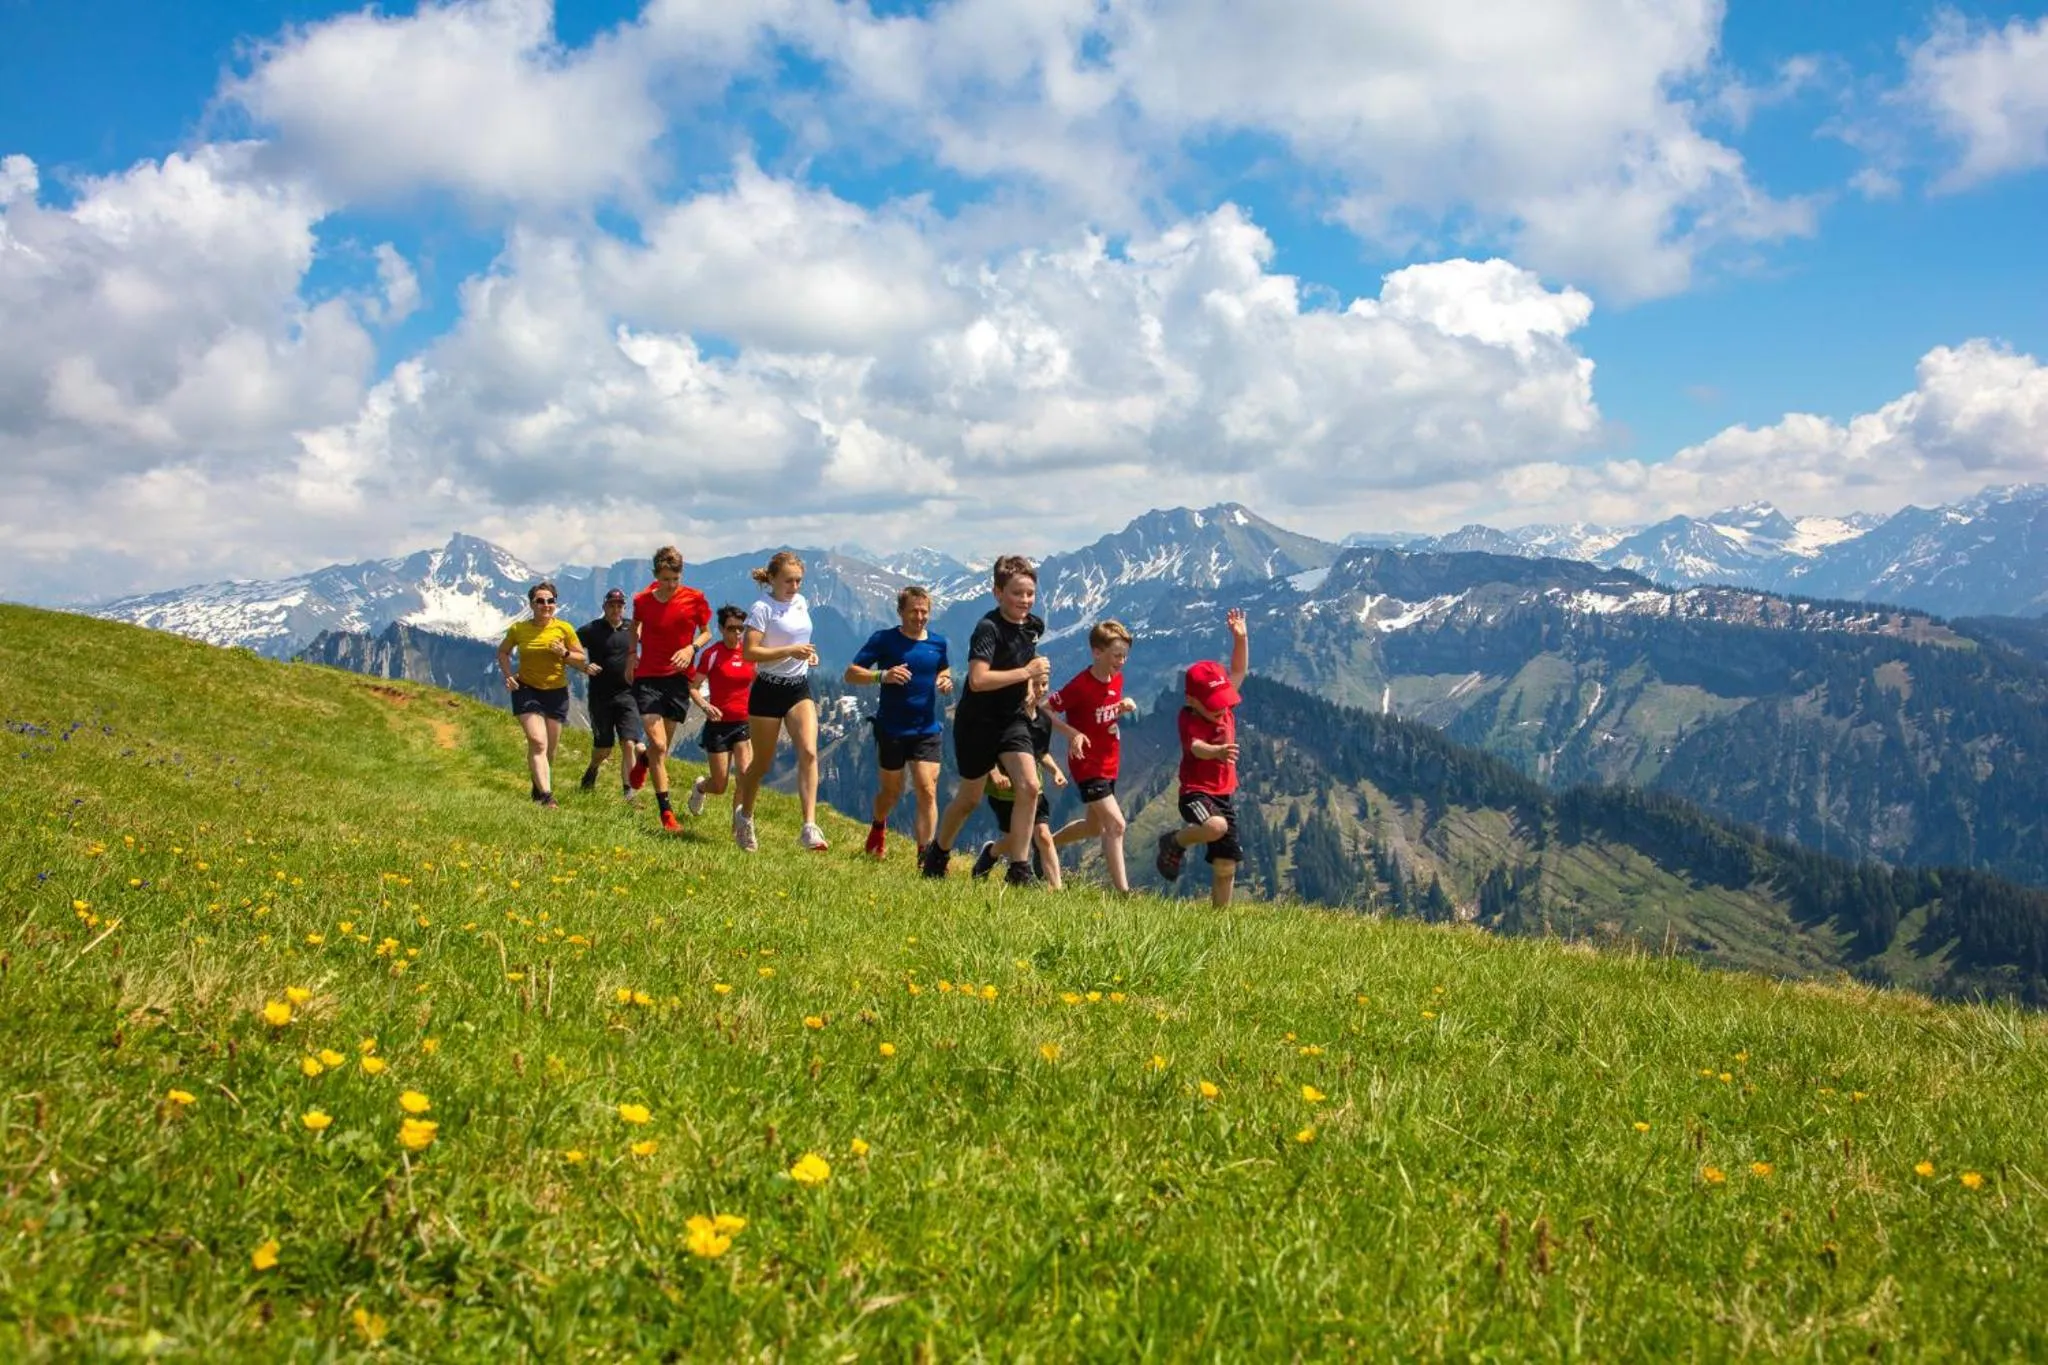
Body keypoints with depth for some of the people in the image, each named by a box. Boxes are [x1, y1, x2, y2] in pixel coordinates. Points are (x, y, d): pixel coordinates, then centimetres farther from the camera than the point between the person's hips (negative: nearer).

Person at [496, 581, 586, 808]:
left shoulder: (564, 629, -5)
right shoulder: (518, 629, -4)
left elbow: (581, 657, 3)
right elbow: (503, 652, 13)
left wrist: (565, 654, -18)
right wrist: (508, 675, -3)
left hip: (557, 693, 2)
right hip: (527, 690, -2)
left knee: (550, 748, 10)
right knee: (538, 742, -18)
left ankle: (539, 788, 33)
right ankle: (546, 796, -24)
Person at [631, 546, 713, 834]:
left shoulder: (695, 599, -5)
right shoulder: (642, 601, -3)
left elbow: (706, 632, 7)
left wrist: (692, 647, -12)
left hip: (678, 679, 2)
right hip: (647, 678, -1)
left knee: (663, 746, 12)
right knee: (658, 744, -13)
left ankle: (643, 760, 51)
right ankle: (666, 812, -7)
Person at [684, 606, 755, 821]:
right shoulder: (712, 653, -8)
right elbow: (693, 687, -8)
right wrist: (704, 706, -25)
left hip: (745, 722, 3)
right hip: (719, 724, -3)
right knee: (720, 787, 4)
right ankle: (700, 787, 40)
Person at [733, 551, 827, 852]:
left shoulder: (801, 603, 10)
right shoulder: (763, 608, -12)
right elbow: (749, 652, -20)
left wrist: (807, 653, 6)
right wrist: (789, 651, -26)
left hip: (799, 688, 5)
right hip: (768, 691, -5)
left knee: (809, 752, -16)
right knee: (761, 764, 7)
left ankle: (809, 827, -22)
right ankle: (744, 818, 33)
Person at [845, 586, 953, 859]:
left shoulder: (938, 643, 4)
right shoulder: (884, 639, -8)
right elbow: (851, 673, -11)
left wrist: (946, 681, 0)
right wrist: (882, 676, -28)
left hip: (927, 730, 2)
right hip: (891, 730, -2)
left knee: (927, 790, -11)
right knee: (892, 791, 14)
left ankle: (926, 854, -9)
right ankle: (878, 826, 46)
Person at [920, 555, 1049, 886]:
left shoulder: (1030, 627, 3)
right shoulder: (988, 628, -22)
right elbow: (977, 679, -34)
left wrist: (1032, 686, 6)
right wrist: (1026, 673, -28)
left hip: (1012, 719, 6)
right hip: (978, 723, -6)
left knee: (1029, 787, -14)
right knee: (970, 799, 10)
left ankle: (1019, 870, -7)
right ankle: (937, 852, 38)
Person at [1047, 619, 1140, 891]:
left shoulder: (1117, 679, 3)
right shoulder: (1081, 685, -21)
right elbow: (1044, 709, -19)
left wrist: (1123, 708, -4)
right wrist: (1072, 733, -29)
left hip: (1109, 764, 9)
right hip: (1088, 765, -9)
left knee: (1094, 826, 21)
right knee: (1115, 824, -16)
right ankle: (1123, 892, -16)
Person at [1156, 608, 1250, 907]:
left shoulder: (1225, 709, 5)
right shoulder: (1190, 719, -16)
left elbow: (1239, 672, 15)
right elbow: (1197, 747, -37)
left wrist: (1240, 638, 3)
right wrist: (1218, 752, -59)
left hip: (1222, 795, 7)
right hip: (1196, 793, -7)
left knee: (1226, 863, 7)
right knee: (1216, 826, -37)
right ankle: (1174, 843, -7)